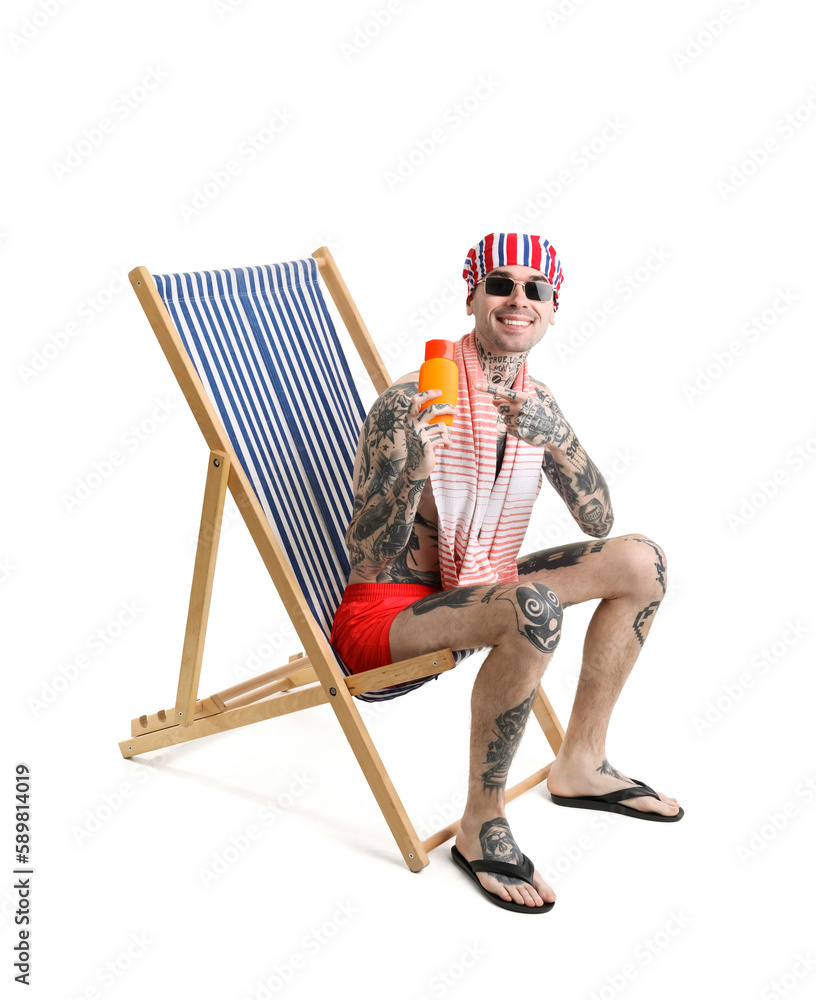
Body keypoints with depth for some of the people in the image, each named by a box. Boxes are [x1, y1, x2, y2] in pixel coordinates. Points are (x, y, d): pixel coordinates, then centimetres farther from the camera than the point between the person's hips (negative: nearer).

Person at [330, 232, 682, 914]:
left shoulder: (537, 404, 3)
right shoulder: (410, 405, -20)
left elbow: (599, 523, -1)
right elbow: (366, 562, -23)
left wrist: (554, 439, -18)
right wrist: (416, 466, -40)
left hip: (471, 593, 8)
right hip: (384, 613, -8)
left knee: (641, 560, 2)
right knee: (534, 607, -35)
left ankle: (580, 765, 12)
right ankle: (482, 825, -15)